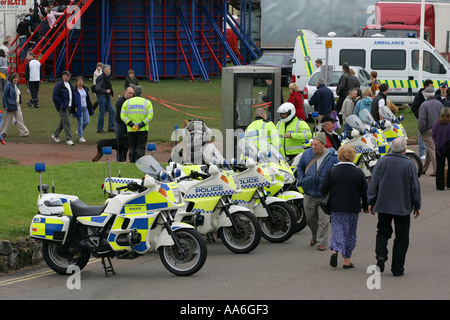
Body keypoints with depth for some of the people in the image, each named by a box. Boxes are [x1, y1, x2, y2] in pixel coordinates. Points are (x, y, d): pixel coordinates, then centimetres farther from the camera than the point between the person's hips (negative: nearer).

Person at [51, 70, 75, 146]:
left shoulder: (69, 84, 16)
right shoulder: (59, 85, -10)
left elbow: (72, 95, 25)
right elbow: (55, 97, -12)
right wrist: (60, 105, -16)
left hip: (68, 107, 8)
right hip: (63, 107, -8)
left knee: (63, 122, 15)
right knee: (66, 122, -11)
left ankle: (55, 135, 30)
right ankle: (69, 139, -11)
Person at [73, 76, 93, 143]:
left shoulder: (85, 89, 11)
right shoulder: (74, 90, -10)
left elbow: (88, 99, 17)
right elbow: (73, 100, -10)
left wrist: (90, 107, 14)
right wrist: (74, 107, -18)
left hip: (85, 108, 6)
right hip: (79, 108, -6)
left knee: (87, 121, 4)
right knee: (80, 123, -4)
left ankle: (79, 131, 30)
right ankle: (80, 137, 7)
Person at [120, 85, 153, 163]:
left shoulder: (127, 102, 6)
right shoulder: (147, 102, 1)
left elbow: (123, 115, -3)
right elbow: (150, 116, -9)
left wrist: (131, 124, -8)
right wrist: (141, 125, -11)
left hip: (131, 130, 2)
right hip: (143, 130, -2)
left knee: (132, 147, 11)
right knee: (140, 148, 1)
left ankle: (132, 162, 13)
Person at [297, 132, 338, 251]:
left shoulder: (333, 157, -8)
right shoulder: (307, 154, 2)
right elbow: (300, 167, 17)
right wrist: (301, 180, 4)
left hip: (325, 195, -4)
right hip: (309, 194, 4)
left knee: (324, 220, -5)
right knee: (310, 218, 14)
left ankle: (322, 242, 5)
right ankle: (315, 236, 39)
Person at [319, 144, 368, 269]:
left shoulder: (332, 171, -5)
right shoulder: (358, 172, -5)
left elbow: (323, 189, -4)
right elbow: (365, 192, 0)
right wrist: (366, 207, 13)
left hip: (336, 207, 0)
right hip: (353, 209, 0)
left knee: (337, 230, 9)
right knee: (350, 233, 9)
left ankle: (335, 250, -17)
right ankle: (347, 260, 9)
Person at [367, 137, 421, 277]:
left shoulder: (382, 162, -4)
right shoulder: (409, 164, -9)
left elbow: (373, 183, -1)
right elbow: (415, 187, -2)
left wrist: (371, 202, 8)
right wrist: (417, 206, 9)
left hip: (383, 206, 2)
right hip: (403, 207, -2)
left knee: (383, 231, 17)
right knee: (401, 238, 7)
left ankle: (380, 254, -8)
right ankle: (397, 268, 7)